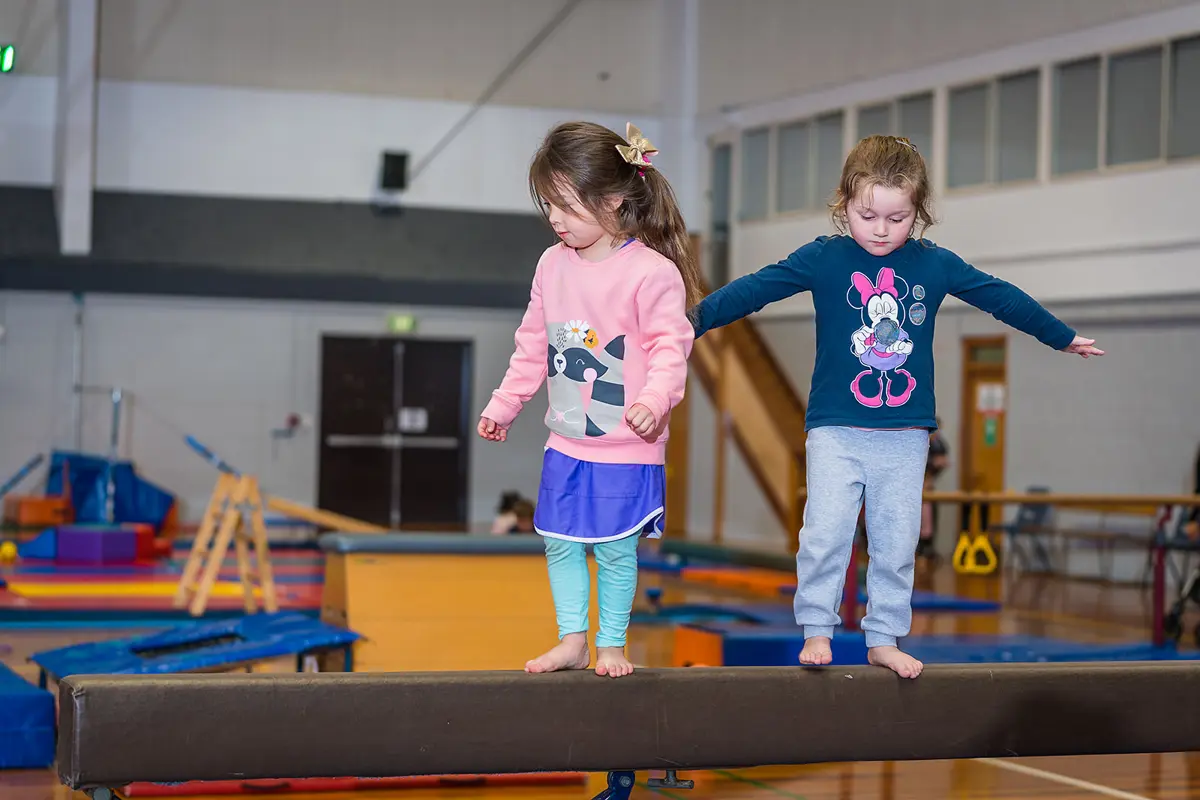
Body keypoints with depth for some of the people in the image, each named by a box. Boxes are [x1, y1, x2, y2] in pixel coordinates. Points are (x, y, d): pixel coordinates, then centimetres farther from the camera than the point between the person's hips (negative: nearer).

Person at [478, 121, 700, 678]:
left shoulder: (651, 272, -15)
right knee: (560, 543, 9)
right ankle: (572, 640, 22)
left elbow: (670, 347, -17)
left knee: (615, 548, 3)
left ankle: (611, 643, 19)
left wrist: (653, 401, -33)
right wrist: (502, 406, 18)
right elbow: (532, 347, 15)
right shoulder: (553, 265, 5)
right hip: (565, 444, 6)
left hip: (627, 448, -6)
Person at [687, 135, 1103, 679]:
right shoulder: (822, 259, -3)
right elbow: (755, 289, -4)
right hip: (836, 430, -2)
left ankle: (884, 638, 16)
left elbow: (1001, 298, 15)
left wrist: (1063, 338, 24)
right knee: (825, 532, -8)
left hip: (906, 434, 2)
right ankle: (816, 630, 5)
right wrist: (694, 319, -12)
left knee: (896, 540, 5)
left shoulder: (935, 265, 4)